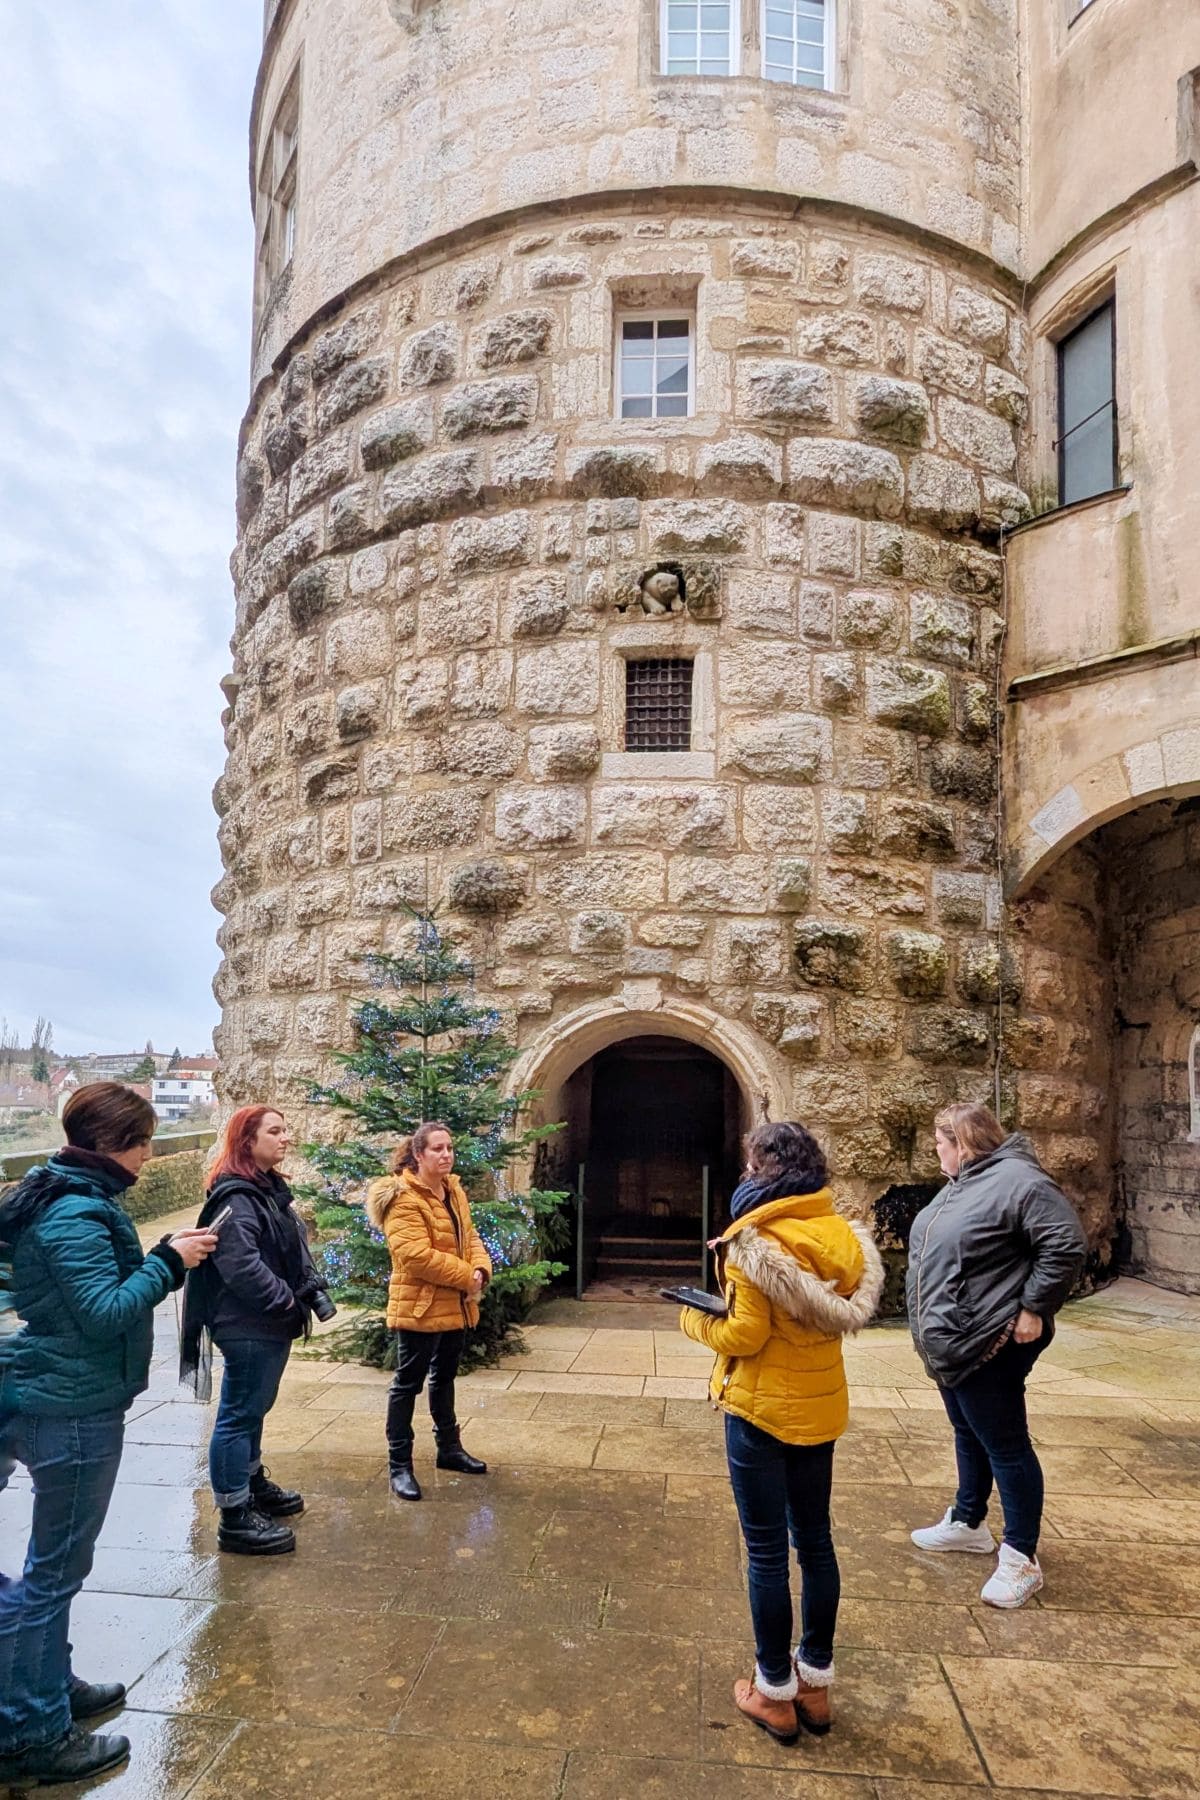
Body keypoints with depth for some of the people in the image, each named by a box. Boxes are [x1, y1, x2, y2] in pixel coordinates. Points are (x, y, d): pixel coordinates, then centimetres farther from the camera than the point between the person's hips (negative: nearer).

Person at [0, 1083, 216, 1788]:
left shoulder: (71, 1198, 9)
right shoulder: (76, 1215, -23)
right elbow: (105, 1312, -26)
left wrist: (165, 1258, 6)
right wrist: (168, 1262, -21)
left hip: (59, 1401, 10)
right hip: (75, 1410, -10)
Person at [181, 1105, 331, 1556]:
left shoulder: (271, 1189, 11)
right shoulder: (235, 1197, -20)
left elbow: (294, 1251, 18)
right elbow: (242, 1267, -28)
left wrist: (312, 1287, 3)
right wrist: (288, 1300, -20)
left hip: (272, 1324, 10)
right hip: (249, 1328, -10)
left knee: (254, 1409, 23)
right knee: (239, 1415, 0)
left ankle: (254, 1484, 39)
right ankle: (236, 1518, 9)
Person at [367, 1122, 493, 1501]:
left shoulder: (455, 1192, 10)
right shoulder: (403, 1198, -18)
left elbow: (470, 1237, 11)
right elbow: (417, 1255, -26)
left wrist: (481, 1270, -10)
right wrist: (466, 1277, -21)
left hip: (455, 1307, 9)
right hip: (419, 1307, -8)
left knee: (444, 1379, 21)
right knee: (408, 1384, 2)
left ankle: (449, 1448, 35)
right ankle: (399, 1466, 11)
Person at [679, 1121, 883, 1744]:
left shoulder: (756, 1241, -20)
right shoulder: (842, 1235, -2)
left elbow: (744, 1336, -22)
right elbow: (843, 1313, 7)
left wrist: (695, 1319, -3)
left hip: (763, 1410, -6)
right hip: (821, 1406, 6)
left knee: (767, 1551, 7)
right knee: (815, 1539, 18)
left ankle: (775, 1693, 20)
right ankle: (815, 1681, 31)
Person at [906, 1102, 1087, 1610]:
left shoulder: (1017, 1180, -20)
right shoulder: (962, 1183, 11)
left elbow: (1066, 1245, -24)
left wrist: (1033, 1308, -21)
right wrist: (932, 1328, 18)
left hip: (989, 1345, -10)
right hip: (952, 1343, 10)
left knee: (1005, 1446, 1)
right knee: (969, 1435, 22)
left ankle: (1021, 1559, 12)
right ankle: (967, 1523, 37)